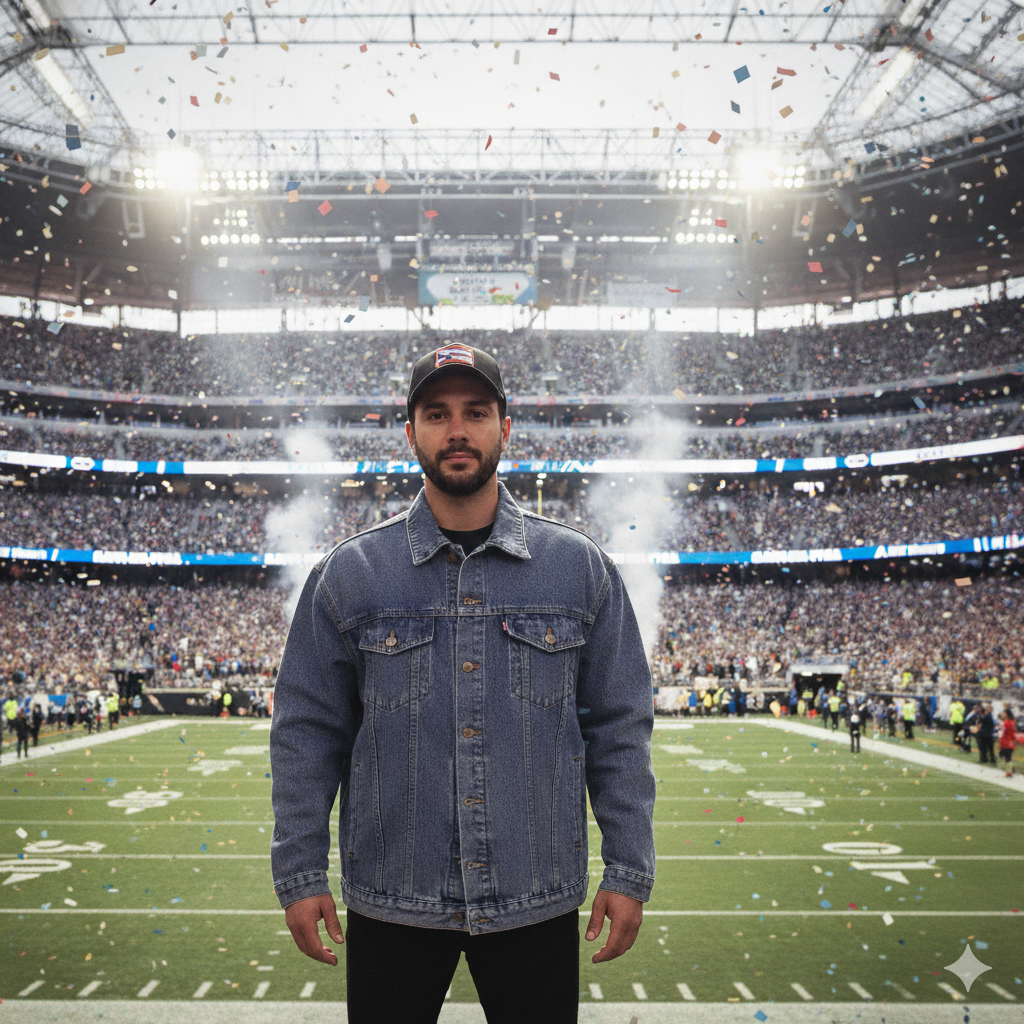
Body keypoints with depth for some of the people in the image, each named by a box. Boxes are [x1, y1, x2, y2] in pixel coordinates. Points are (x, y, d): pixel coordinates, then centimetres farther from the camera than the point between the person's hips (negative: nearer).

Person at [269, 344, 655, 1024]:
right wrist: (300, 874, -1)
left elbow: (620, 729, 3)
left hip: (538, 904, 0)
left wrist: (630, 872, 0)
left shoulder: (581, 569, 1)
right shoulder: (349, 575, 1)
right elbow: (307, 731, 3)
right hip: (390, 903, 0)